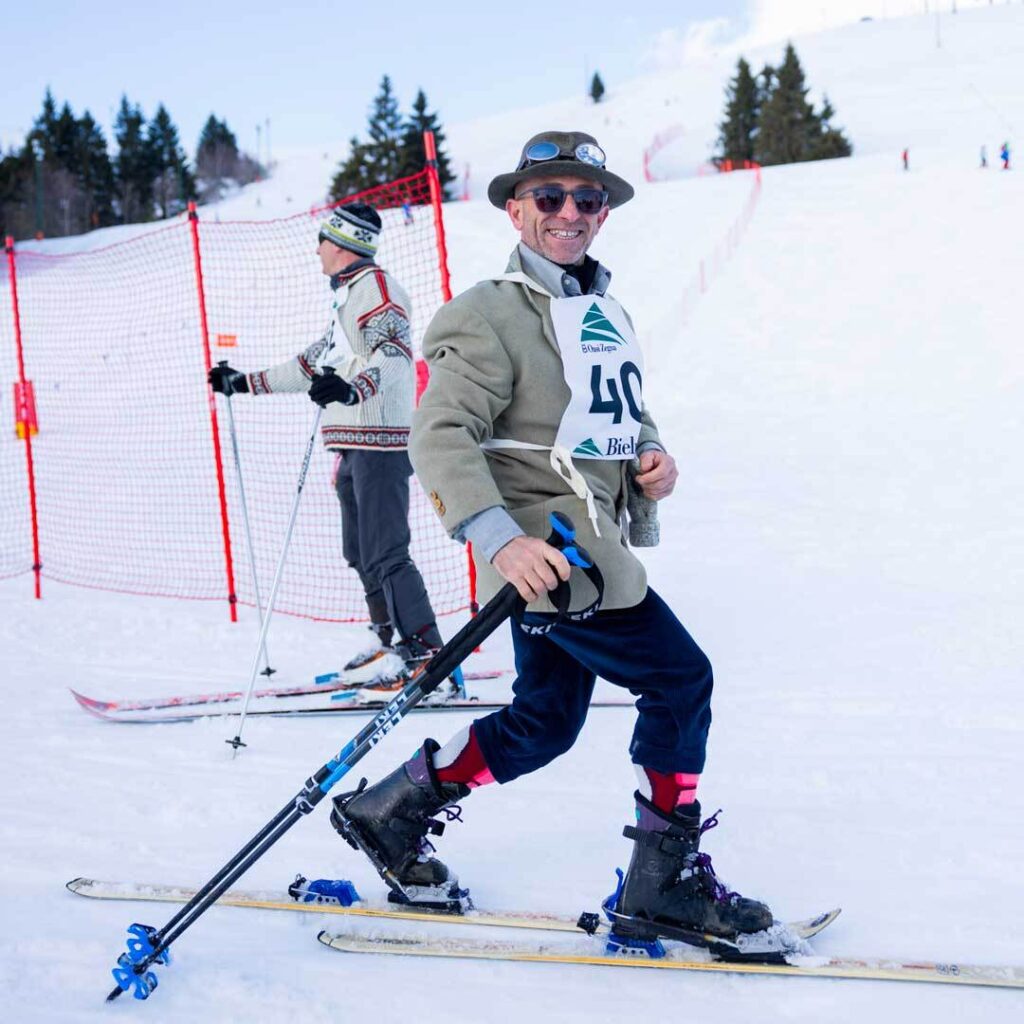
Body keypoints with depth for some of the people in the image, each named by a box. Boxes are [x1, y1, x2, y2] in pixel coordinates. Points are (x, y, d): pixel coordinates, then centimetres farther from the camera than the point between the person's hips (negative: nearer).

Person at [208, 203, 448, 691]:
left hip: (380, 441, -11)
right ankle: (391, 638, 23)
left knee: (384, 554, -14)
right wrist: (246, 382, 35)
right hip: (353, 445, 11)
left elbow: (395, 353, -25)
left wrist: (353, 388, -44)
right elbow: (313, 363, 33)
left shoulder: (375, 285, -8)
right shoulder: (348, 295, 24)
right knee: (360, 552, 14)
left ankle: (425, 654, -13)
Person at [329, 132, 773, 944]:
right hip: (544, 552, -9)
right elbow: (442, 433, -19)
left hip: (589, 544, 9)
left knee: (546, 722, 13)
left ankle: (392, 811, 24)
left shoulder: (607, 315, 16)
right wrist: (498, 539, -32)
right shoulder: (492, 314, -11)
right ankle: (665, 882, 6)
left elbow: (624, 413, 27)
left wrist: (650, 456, 3)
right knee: (680, 680, -6)